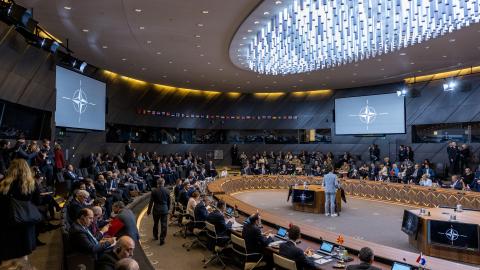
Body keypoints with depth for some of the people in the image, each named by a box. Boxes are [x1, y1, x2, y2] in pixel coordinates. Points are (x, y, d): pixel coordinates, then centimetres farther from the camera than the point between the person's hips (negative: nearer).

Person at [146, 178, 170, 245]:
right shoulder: (167, 191, -6)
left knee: (155, 223, 20)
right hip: (164, 210, 0)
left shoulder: (154, 191, -11)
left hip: (156, 209, 0)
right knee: (163, 225, 4)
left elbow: (151, 202, -7)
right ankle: (162, 239, 4)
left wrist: (149, 210, 3)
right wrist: (168, 209, 16)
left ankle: (155, 236, 36)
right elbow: (169, 202, 2)